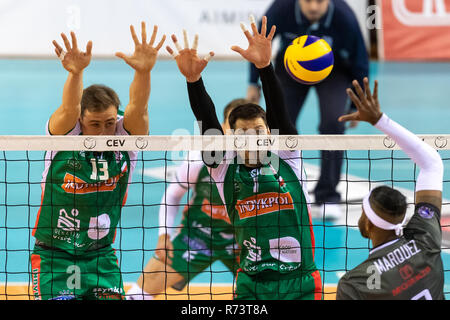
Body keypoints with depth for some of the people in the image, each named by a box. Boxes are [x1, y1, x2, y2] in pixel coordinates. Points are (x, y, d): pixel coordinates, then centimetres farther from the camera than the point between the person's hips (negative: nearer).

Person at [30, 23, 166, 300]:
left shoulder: (126, 140, -7)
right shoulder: (65, 135, -11)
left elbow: (138, 108, -25)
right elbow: (69, 109, -31)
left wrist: (143, 72, -46)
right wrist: (76, 72, -52)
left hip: (101, 256, 2)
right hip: (54, 254, -2)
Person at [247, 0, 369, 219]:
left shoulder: (345, 19, -32)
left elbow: (359, 61, -14)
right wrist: (254, 84, 0)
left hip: (333, 71, -1)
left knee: (333, 123, -21)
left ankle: (328, 196, -10)